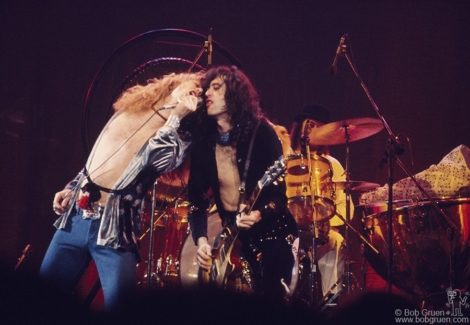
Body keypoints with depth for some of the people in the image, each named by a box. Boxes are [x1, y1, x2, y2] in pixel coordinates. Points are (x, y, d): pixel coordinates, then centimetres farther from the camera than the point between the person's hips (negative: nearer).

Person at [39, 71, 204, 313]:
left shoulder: (178, 139, -1)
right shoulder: (127, 110, 11)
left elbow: (154, 161, -23)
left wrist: (176, 116, -18)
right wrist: (71, 188, 15)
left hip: (115, 228, -4)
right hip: (74, 217, 4)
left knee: (118, 308, -10)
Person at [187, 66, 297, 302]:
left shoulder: (260, 133, -9)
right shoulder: (204, 143, 4)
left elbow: (278, 190, -13)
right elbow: (197, 197, 2)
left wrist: (258, 213, -32)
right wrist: (201, 239, -13)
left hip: (270, 232, -4)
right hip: (231, 235, 4)